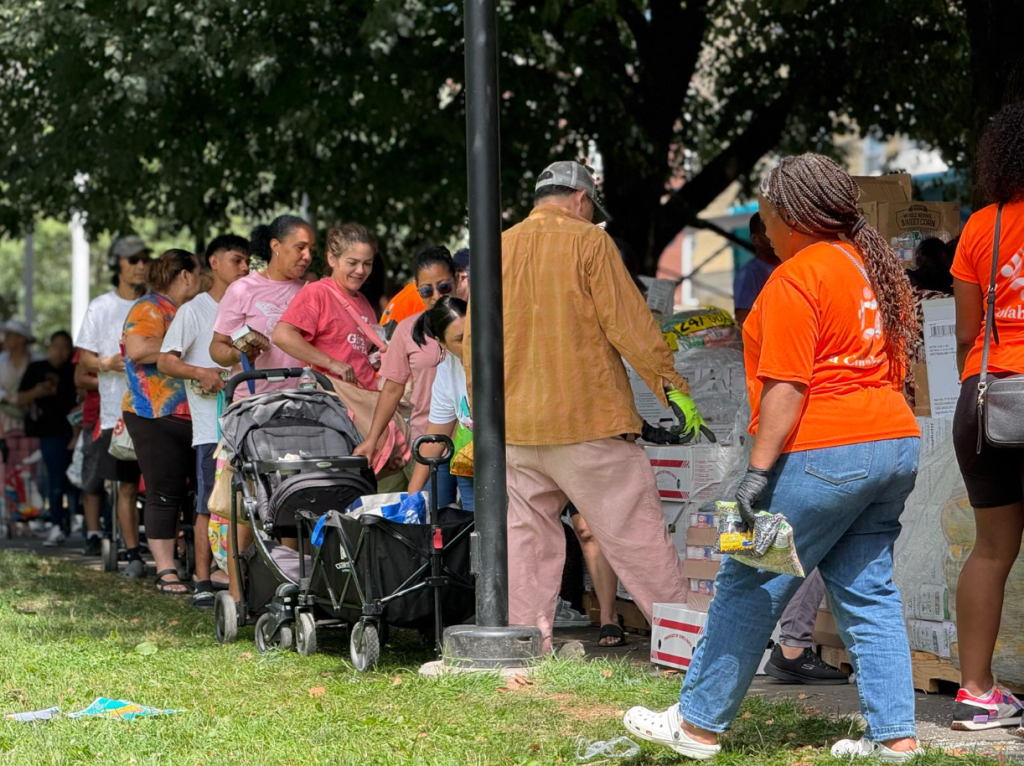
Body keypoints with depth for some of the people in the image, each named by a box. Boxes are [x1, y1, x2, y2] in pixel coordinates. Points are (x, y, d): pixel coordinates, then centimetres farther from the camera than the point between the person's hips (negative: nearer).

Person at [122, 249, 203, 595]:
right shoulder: (149, 309, -6)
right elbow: (138, 349, -24)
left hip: (194, 417, 8)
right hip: (157, 416, -8)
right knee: (165, 493, -5)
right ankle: (166, 572, -3)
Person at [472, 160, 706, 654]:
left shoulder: (498, 249, 11)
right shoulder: (588, 242, -4)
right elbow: (629, 325, -9)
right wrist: (674, 390, -3)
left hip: (516, 430, 5)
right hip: (587, 421, -5)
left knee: (527, 543, 9)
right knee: (637, 536, -1)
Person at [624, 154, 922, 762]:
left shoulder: (795, 279, -12)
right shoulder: (876, 266, 15)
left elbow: (786, 387, -17)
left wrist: (759, 470, -17)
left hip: (825, 454, -8)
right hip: (897, 443, 9)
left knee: (750, 587, 1)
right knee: (868, 591, 11)